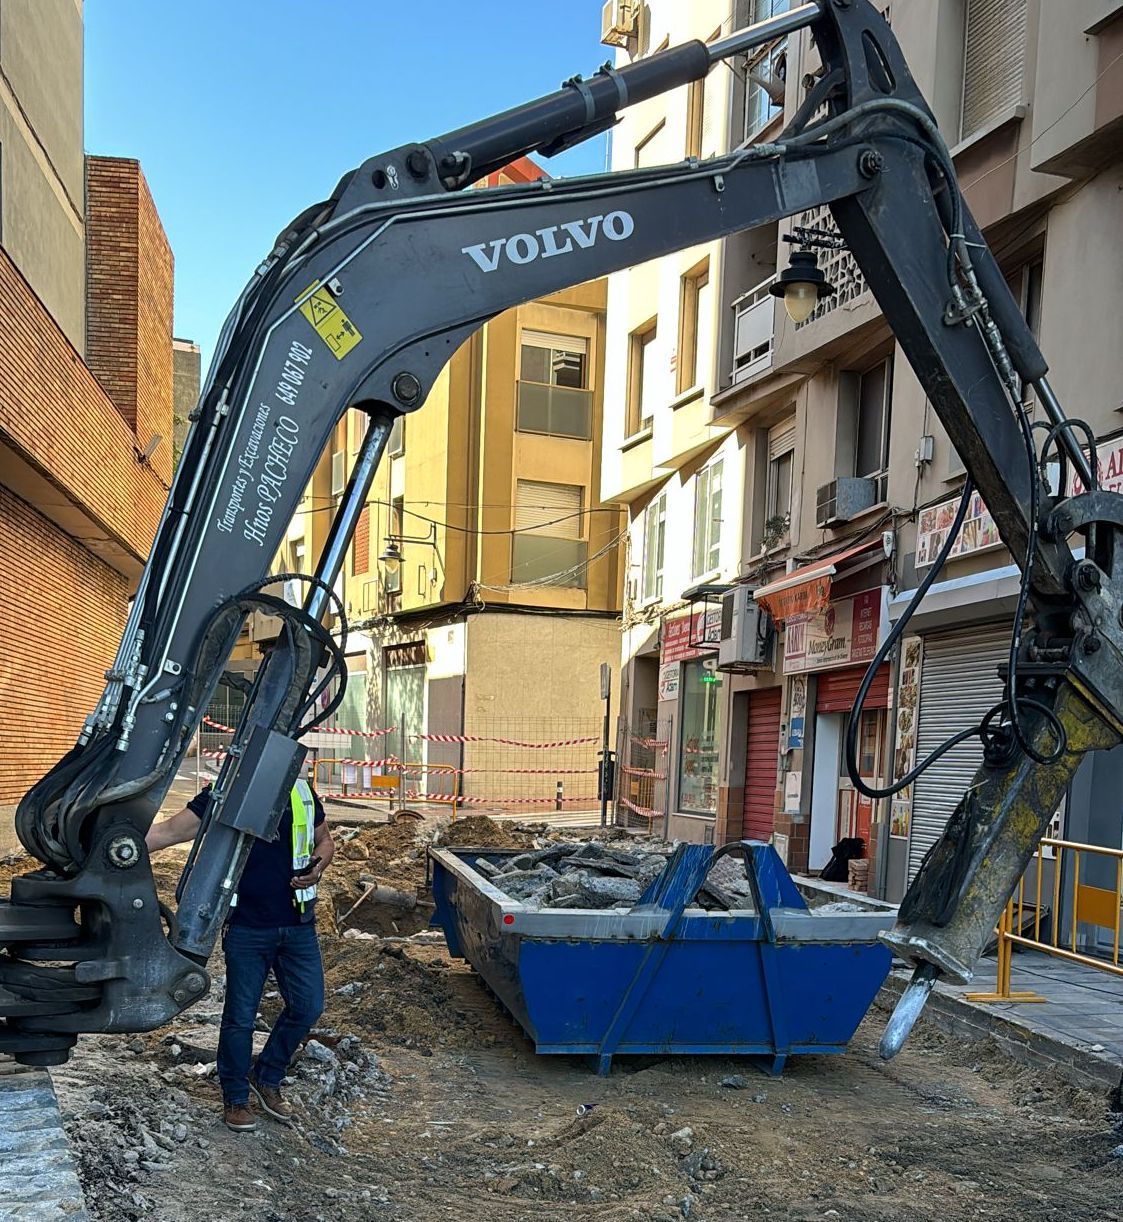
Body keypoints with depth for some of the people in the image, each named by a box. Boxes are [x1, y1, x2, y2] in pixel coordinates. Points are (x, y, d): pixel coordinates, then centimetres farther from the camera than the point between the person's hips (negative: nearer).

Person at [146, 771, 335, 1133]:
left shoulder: (301, 792, 1)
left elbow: (324, 841, 14)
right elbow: (170, 832, -15)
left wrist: (317, 867, -8)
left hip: (297, 924, 4)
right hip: (246, 927, -4)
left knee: (307, 1006, 8)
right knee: (240, 1017, 5)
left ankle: (266, 1078, 32)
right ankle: (235, 1098, 26)